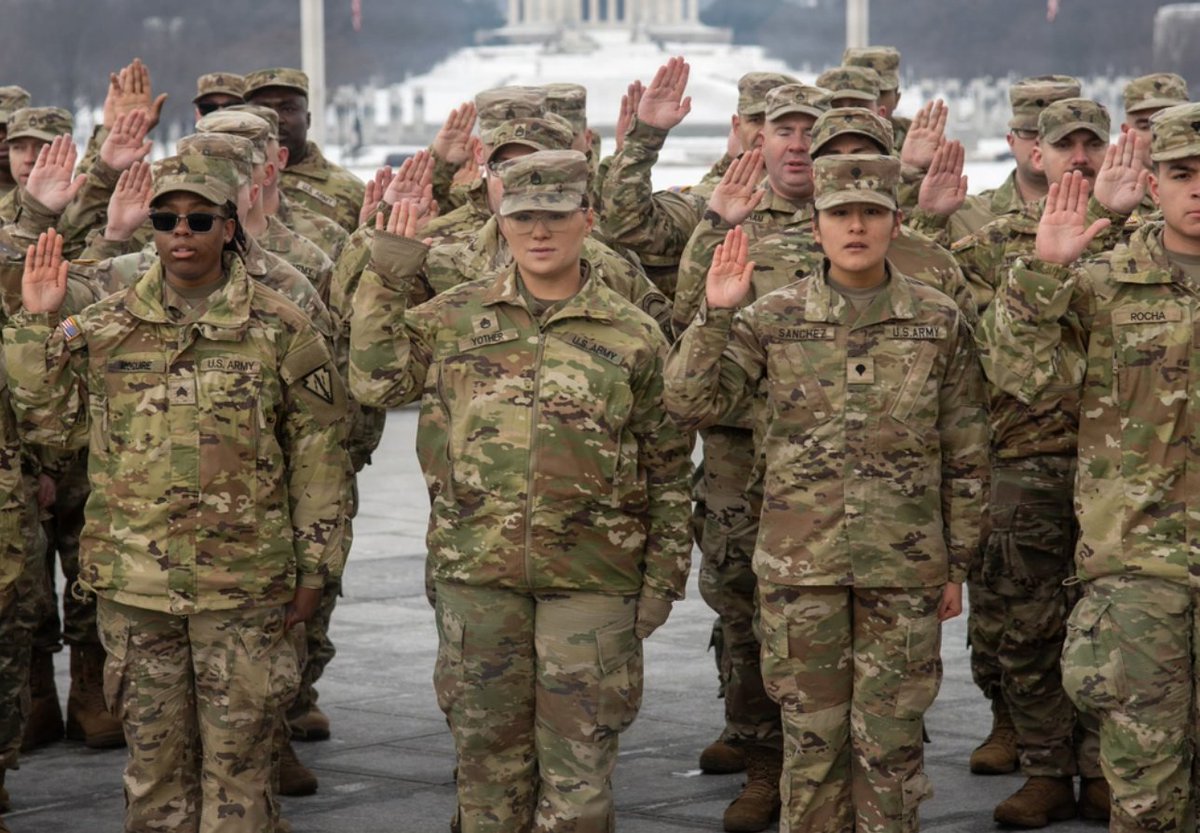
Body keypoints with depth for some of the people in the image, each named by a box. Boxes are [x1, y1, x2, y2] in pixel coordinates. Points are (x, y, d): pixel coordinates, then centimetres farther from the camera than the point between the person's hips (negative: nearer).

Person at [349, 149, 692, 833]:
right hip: (477, 571, 2)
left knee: (578, 760, 2)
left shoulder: (633, 335, 2)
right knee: (489, 752, 10)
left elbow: (668, 468, 5)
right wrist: (389, 276, -1)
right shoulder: (454, 316, 7)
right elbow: (375, 381, 1)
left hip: (591, 578, -1)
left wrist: (663, 578, 2)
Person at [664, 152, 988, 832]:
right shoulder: (772, 319, 0)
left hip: (905, 566, 0)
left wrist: (958, 564, 5)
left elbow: (967, 454, 5)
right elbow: (691, 405, -6)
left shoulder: (941, 323, 0)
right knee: (812, 734, 7)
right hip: (801, 564, 0)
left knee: (890, 738, 4)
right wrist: (715, 314, -17)